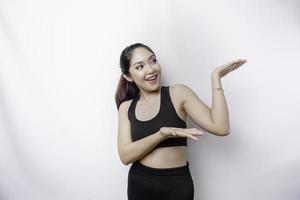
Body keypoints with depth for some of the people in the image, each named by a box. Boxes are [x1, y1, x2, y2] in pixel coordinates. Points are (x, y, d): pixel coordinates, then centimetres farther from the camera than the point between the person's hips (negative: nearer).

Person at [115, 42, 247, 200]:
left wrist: (215, 77, -18)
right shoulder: (126, 107, 0)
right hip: (138, 185, 2)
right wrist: (162, 134, -24)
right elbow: (125, 156, -11)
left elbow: (220, 128, -17)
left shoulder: (178, 93, -8)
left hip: (176, 185, -2)